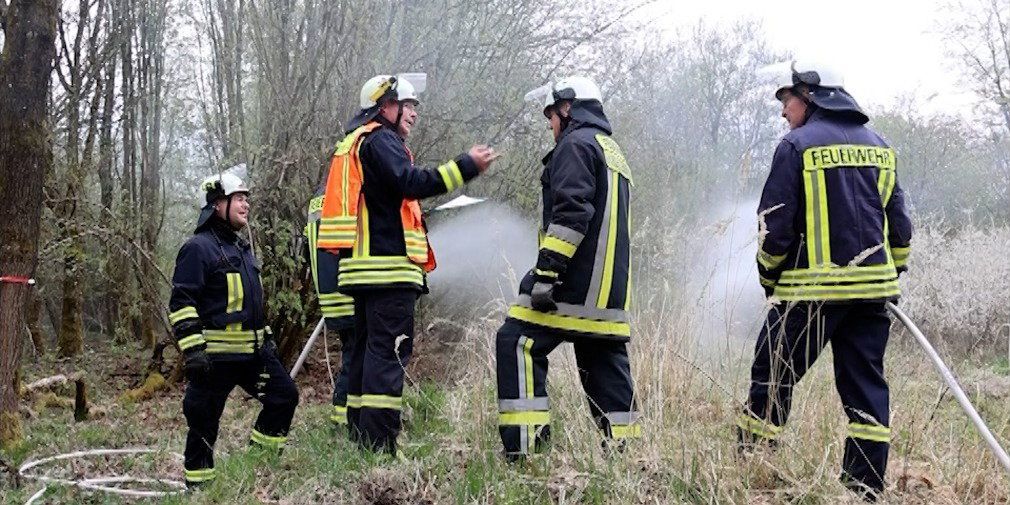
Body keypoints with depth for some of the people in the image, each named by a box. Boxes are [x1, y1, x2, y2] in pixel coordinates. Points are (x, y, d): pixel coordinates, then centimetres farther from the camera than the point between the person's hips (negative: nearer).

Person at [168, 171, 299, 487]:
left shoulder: (241, 248, 19)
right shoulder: (199, 247, -9)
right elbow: (182, 303, -15)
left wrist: (266, 337, 26)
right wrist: (192, 350, -21)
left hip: (253, 351, 9)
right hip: (215, 354, -9)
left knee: (284, 395, 6)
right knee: (204, 419, -1)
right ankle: (197, 483, 11)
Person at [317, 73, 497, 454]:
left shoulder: (355, 143, 25)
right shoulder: (380, 140, -7)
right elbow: (411, 183, -23)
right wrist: (467, 165, -23)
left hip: (363, 269, 10)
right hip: (389, 268, -10)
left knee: (366, 351, 11)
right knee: (389, 352, -12)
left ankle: (360, 440, 15)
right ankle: (379, 446, -16)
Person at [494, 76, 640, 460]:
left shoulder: (576, 144, -4)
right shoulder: (614, 154, 26)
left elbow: (571, 211, -18)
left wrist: (547, 269, -21)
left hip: (574, 284, -9)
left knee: (517, 344, -9)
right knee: (605, 365, 11)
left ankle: (524, 443, -16)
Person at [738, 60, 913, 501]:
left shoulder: (798, 145, -6)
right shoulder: (879, 147, 13)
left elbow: (776, 223, -8)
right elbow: (898, 221, 15)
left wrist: (769, 277, 5)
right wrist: (893, 274, 25)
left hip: (812, 288, -6)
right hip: (872, 286, 6)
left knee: (773, 380, 3)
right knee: (866, 387, 9)